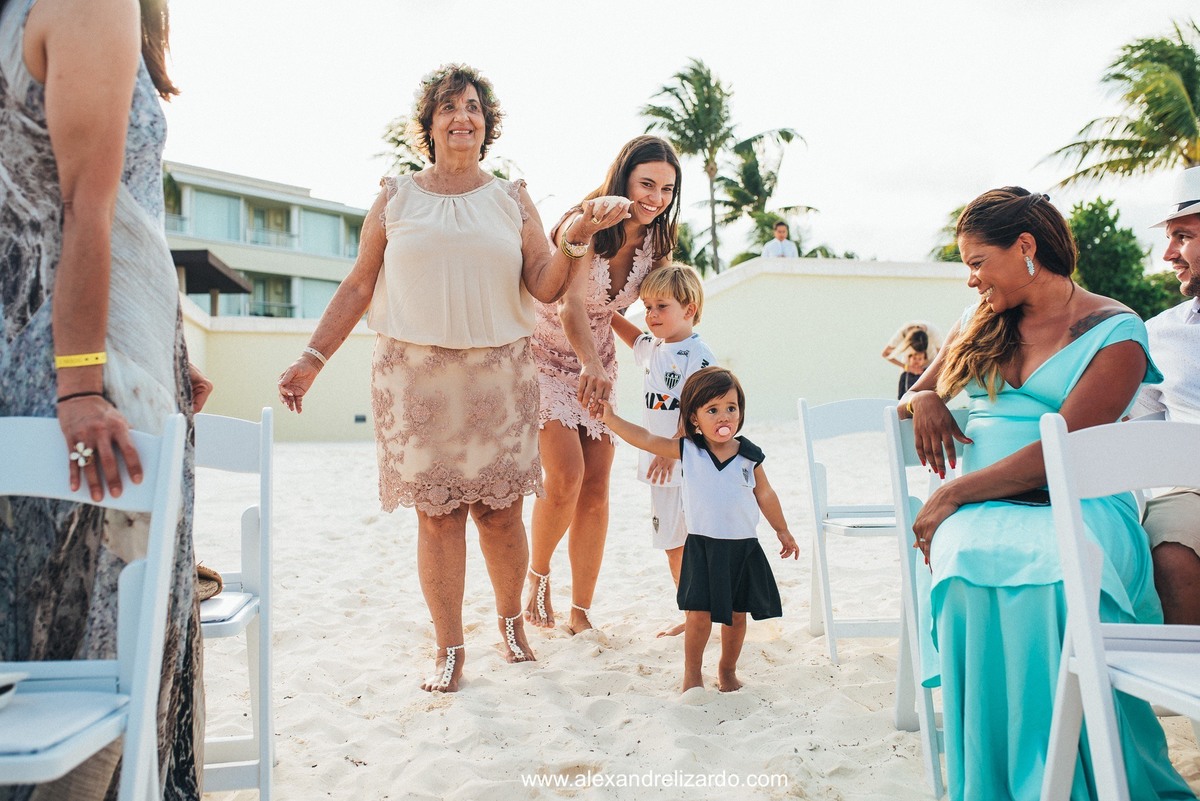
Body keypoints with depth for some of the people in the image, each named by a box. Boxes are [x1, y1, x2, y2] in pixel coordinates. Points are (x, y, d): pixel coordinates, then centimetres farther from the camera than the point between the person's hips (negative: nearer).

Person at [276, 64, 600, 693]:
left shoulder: (511, 199, 12)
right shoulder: (396, 199, 11)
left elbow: (544, 287, 5)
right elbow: (358, 287, 10)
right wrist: (312, 359, 4)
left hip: (500, 375, 1)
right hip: (416, 374, 0)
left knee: (500, 511, 3)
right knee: (436, 513, 0)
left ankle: (511, 620, 28)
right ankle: (449, 648, 15)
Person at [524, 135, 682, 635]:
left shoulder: (656, 245, -5)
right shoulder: (584, 226, -22)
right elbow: (570, 305, -39)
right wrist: (590, 364, -59)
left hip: (598, 364, 5)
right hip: (546, 356, -5)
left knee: (596, 490, 0)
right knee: (566, 477, -19)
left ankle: (581, 614, 12)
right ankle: (538, 574, 11)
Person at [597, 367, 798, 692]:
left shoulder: (749, 456, -2)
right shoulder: (687, 451, -6)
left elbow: (765, 494, 10)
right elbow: (645, 439, -11)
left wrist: (782, 532, 18)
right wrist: (611, 419, -19)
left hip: (743, 548, 2)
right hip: (702, 547, -2)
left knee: (737, 615, 13)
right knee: (698, 614, -3)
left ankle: (727, 669, 35)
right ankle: (692, 673, 19)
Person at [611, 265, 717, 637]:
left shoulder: (697, 355, -14)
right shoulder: (652, 348, 11)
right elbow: (632, 334, 35)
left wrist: (672, 451, -25)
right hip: (660, 466, 8)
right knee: (672, 542, 15)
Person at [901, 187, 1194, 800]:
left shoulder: (1113, 331, 1)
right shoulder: (977, 326, 20)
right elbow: (914, 393, 31)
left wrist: (952, 494, -16)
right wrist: (922, 400, 5)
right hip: (985, 506, 4)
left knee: (1057, 575, -39)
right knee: (968, 563, -34)